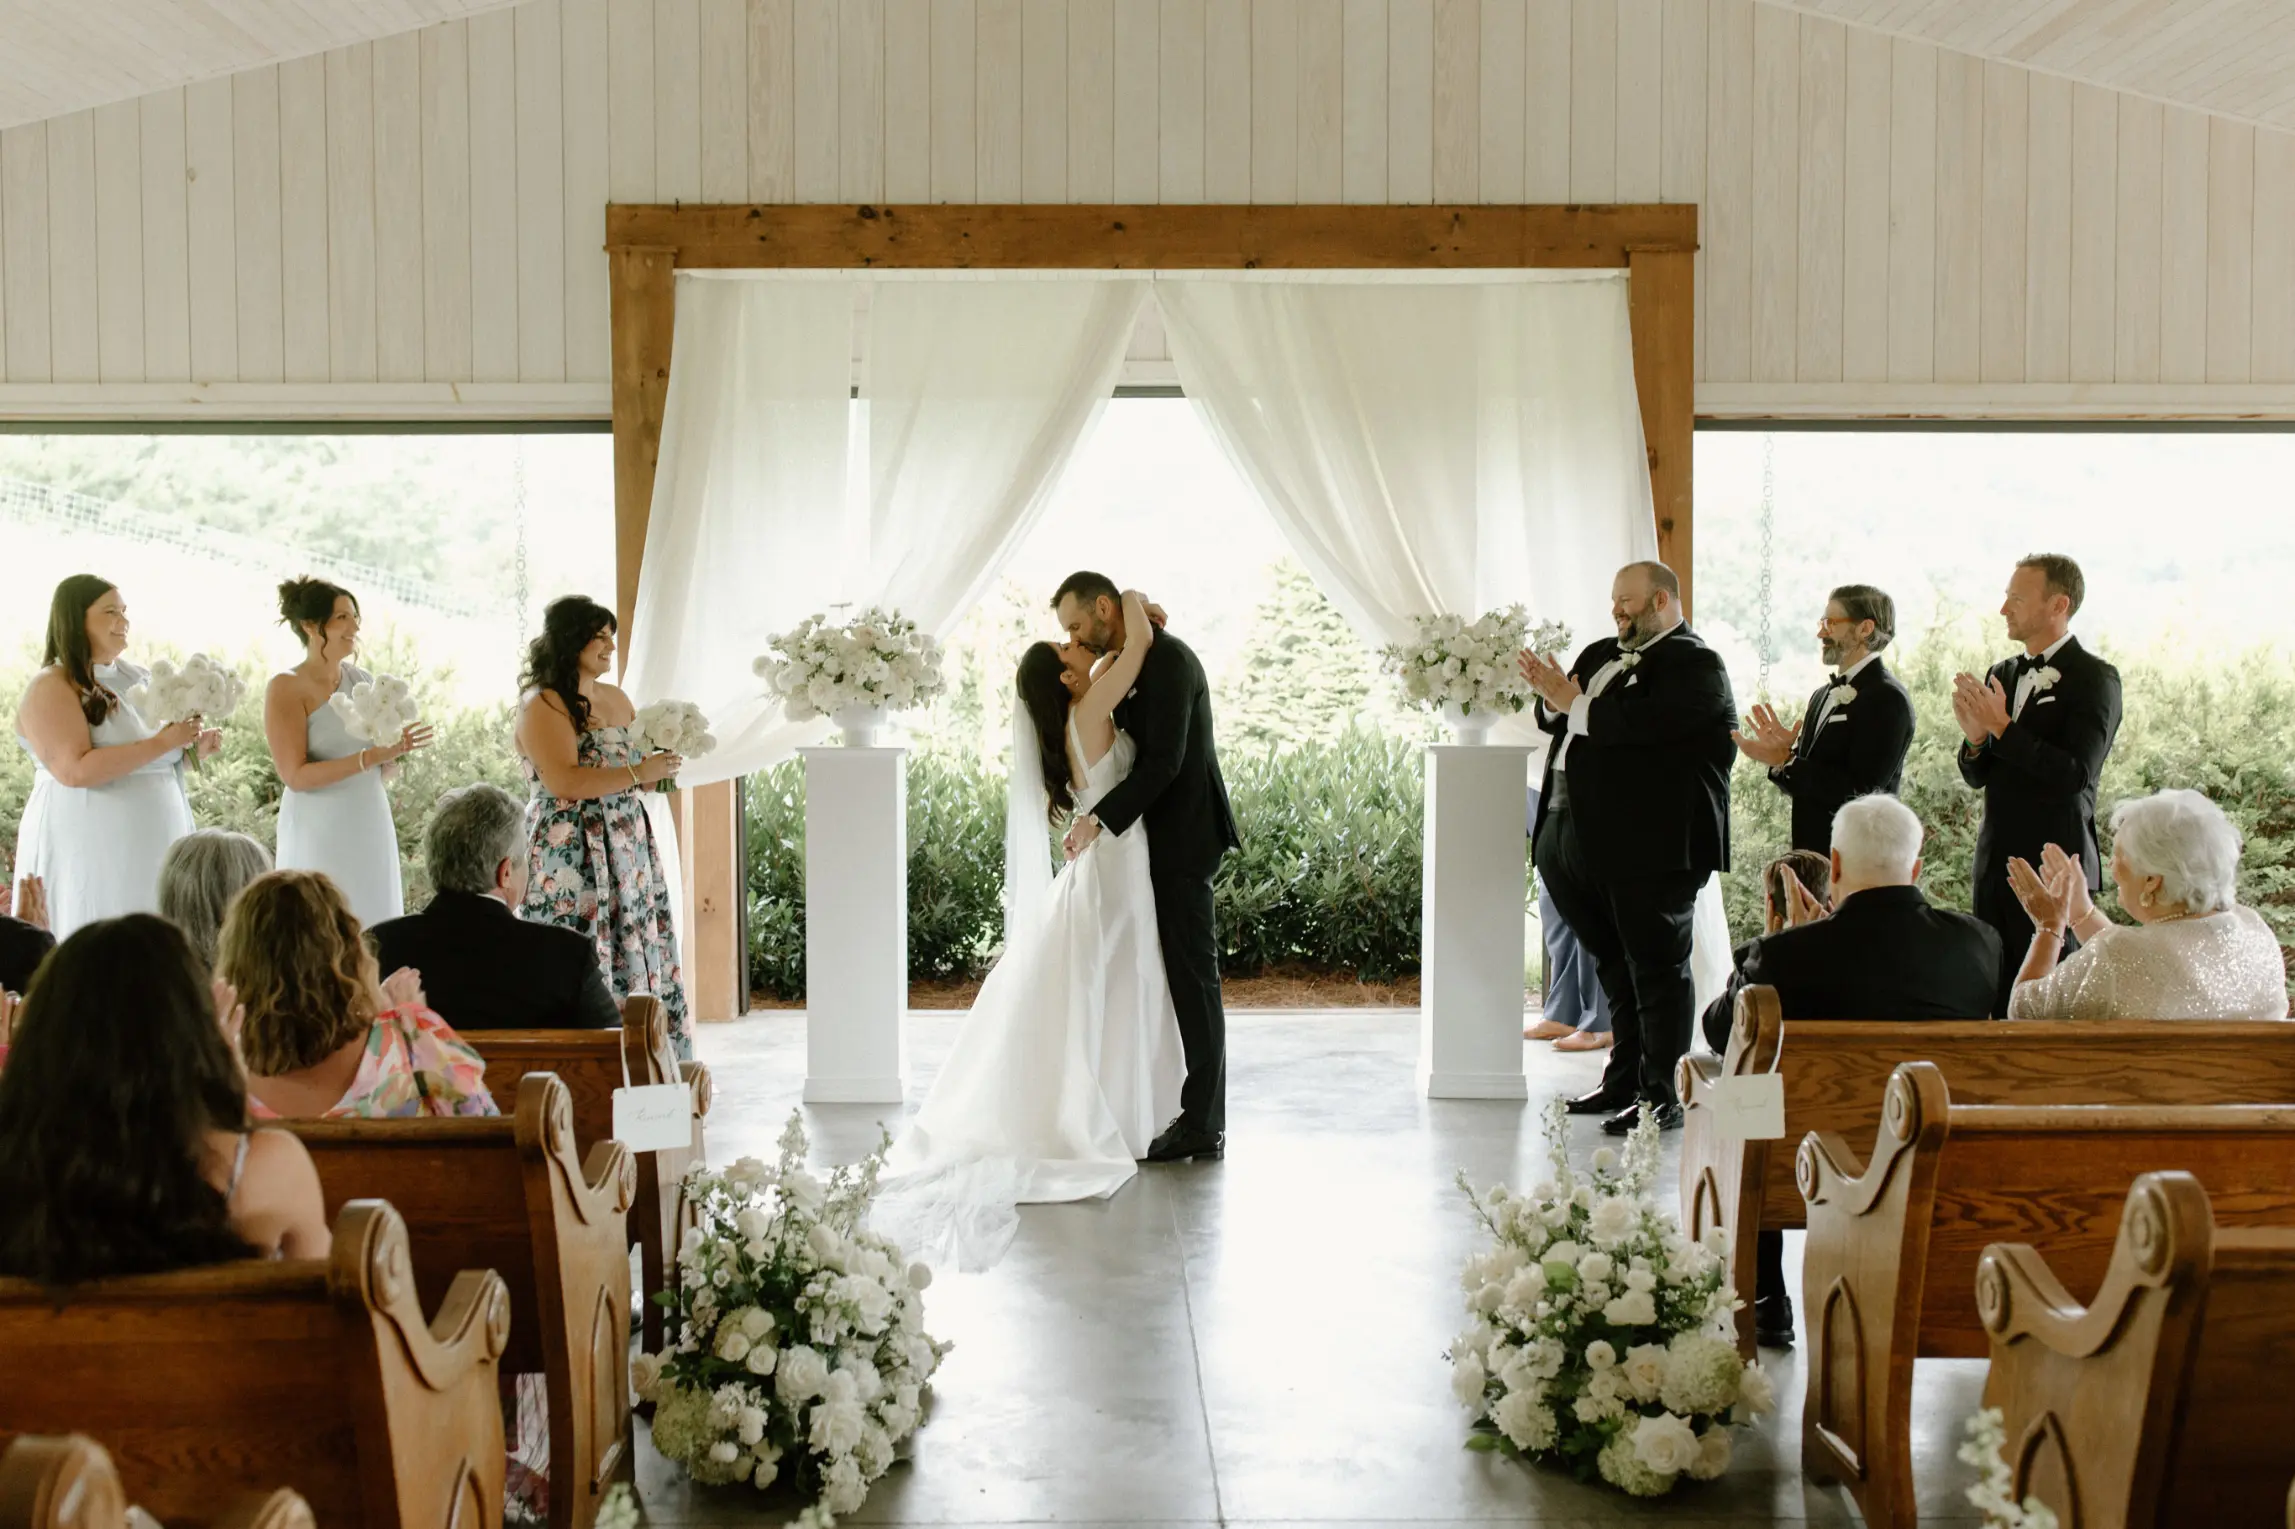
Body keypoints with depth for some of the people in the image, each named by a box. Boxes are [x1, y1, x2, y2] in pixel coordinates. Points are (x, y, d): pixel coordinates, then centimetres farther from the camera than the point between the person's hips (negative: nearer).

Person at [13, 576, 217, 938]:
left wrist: (192, 748, 5)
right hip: (87, 852, -7)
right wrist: (162, 743, -22)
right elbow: (76, 770, -22)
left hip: (153, 847, 7)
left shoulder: (135, 678, 13)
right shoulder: (51, 688, -10)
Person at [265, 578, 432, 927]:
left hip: (371, 829, 6)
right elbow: (295, 776, -15)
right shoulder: (287, 688, -8)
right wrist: (368, 757, -23)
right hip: (319, 834, -6)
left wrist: (396, 752, -8)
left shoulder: (363, 681, 8)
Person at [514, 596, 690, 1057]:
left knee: (640, 962, 6)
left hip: (629, 850, 8)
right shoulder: (541, 706, -8)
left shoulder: (617, 699, 15)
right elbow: (565, 782, -20)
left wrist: (661, 768, 4)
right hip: (573, 860, -8)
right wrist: (638, 773, -19)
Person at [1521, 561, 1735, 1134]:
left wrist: (1575, 704, -15)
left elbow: (1647, 721, -24)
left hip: (1647, 844, -9)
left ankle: (1662, 1097, 2)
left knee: (1657, 969, -3)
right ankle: (1624, 1081, 27)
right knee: (1616, 967, 17)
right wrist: (1553, 697, -5)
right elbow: (1556, 719, 17)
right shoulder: (1603, 654, 19)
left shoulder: (1693, 664, -8)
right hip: (1583, 838, 9)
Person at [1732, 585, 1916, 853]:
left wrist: (1785, 761, -21)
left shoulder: (1888, 699, -13)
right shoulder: (1823, 695, 13)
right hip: (1812, 855, 8)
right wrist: (1781, 756, -7)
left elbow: (1861, 790, -21)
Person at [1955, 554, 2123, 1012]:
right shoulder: (2002, 674, 14)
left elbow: (2076, 772, -19)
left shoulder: (2094, 678, -7)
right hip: (1995, 865, 7)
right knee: (1994, 997, 7)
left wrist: (2003, 728, -18)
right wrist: (1976, 738, -7)